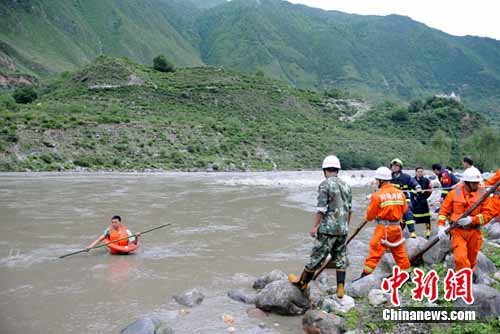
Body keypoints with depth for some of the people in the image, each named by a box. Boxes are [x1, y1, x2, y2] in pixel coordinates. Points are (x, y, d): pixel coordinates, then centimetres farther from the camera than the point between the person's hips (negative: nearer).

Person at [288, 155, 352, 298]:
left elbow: (321, 208, -15)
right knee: (341, 258, 12)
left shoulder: (325, 184, -10)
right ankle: (340, 289, 12)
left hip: (328, 228, -6)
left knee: (317, 256, 3)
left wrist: (315, 226, -9)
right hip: (343, 229, 6)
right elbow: (349, 209, 16)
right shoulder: (346, 186, 11)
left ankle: (302, 282, 16)